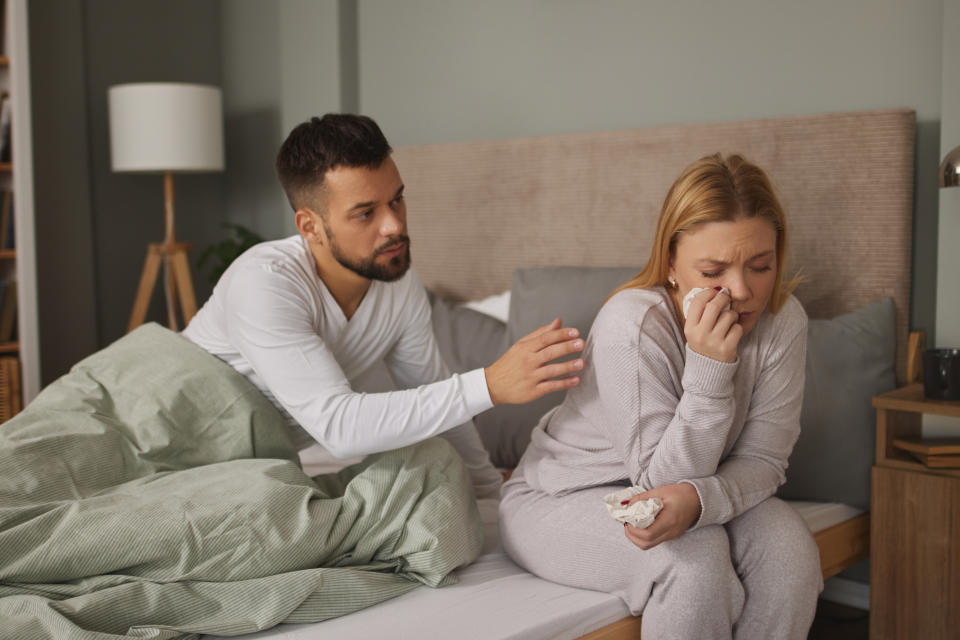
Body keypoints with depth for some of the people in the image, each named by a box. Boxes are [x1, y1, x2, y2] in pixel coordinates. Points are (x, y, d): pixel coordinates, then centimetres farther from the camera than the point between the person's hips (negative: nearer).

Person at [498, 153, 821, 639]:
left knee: (786, 542, -22)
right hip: (562, 499, -4)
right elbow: (664, 478, -25)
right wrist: (710, 369, -38)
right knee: (696, 554, -31)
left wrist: (698, 499, -36)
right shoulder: (631, 325, -30)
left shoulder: (783, 320, -14)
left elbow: (762, 458, -13)